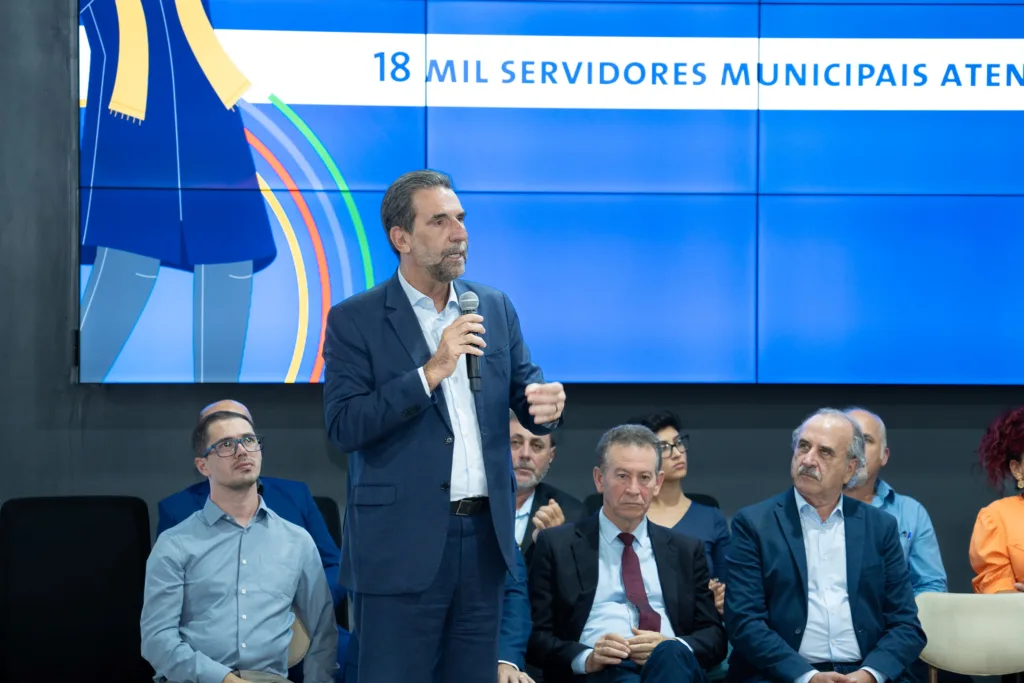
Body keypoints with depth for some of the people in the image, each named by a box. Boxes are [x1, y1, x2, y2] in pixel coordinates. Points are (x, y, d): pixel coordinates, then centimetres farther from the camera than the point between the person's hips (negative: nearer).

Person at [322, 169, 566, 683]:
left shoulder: (495, 308, 10)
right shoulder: (354, 320, -4)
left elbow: (524, 393, 11)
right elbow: (343, 427, -13)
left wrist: (547, 403, -13)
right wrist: (431, 372, -20)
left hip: (485, 537, 5)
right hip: (401, 543, -5)